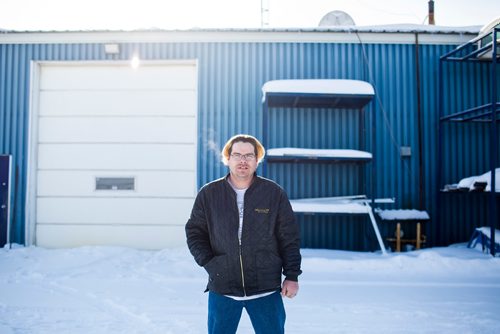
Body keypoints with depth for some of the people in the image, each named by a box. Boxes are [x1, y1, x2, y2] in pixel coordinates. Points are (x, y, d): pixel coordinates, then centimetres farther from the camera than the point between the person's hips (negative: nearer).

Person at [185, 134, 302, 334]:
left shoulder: (275, 193, -1)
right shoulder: (208, 193, 1)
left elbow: (289, 238, 1)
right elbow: (194, 232, 7)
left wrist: (292, 276, -1)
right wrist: (208, 263, -5)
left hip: (266, 290, -1)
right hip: (222, 289, 1)